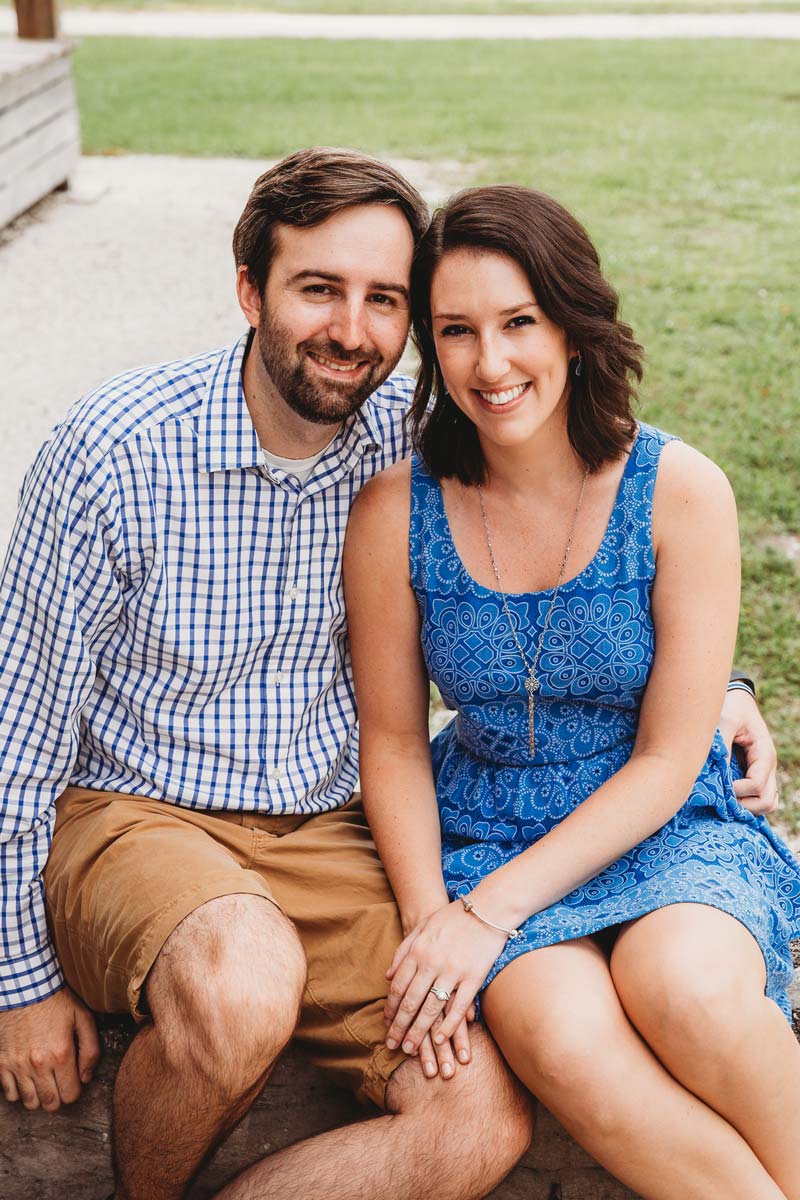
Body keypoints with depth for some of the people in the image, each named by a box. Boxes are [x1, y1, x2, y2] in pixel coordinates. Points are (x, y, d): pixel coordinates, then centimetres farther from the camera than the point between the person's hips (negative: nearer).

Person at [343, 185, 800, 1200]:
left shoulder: (679, 490, -11)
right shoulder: (395, 514, -7)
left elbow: (667, 760, -10)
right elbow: (393, 743, 3)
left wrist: (491, 910, -17)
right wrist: (429, 916, -13)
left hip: (667, 830, 0)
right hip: (483, 837, 1)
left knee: (684, 984, -33)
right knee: (564, 1038, -30)